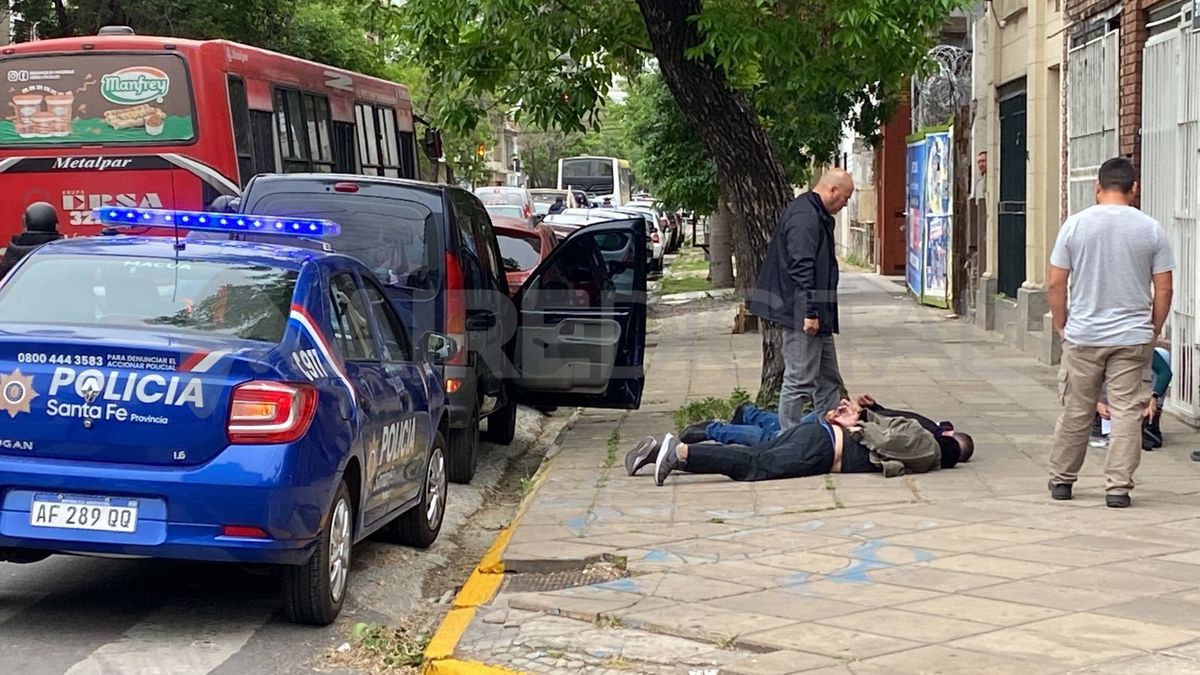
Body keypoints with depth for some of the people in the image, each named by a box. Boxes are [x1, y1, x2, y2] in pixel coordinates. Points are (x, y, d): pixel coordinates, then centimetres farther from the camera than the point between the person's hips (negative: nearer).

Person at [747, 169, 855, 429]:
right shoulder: (805, 217, -18)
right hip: (803, 315, -11)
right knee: (799, 381, -5)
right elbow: (801, 268, -25)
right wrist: (810, 312, -26)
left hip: (818, 315, 11)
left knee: (829, 380, 16)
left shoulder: (817, 215, 17)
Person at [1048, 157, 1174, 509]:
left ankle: (1061, 480, 21)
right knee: (1127, 411, 3)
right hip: (1133, 338, 0)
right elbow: (1163, 290, 0)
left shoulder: (1075, 225, -3)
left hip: (1083, 337, 1)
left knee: (1075, 412, 10)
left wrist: (1061, 325, 11)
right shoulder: (1151, 229, -2)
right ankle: (1118, 487, 2)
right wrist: (1153, 331, 12)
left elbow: (1056, 284, -2)